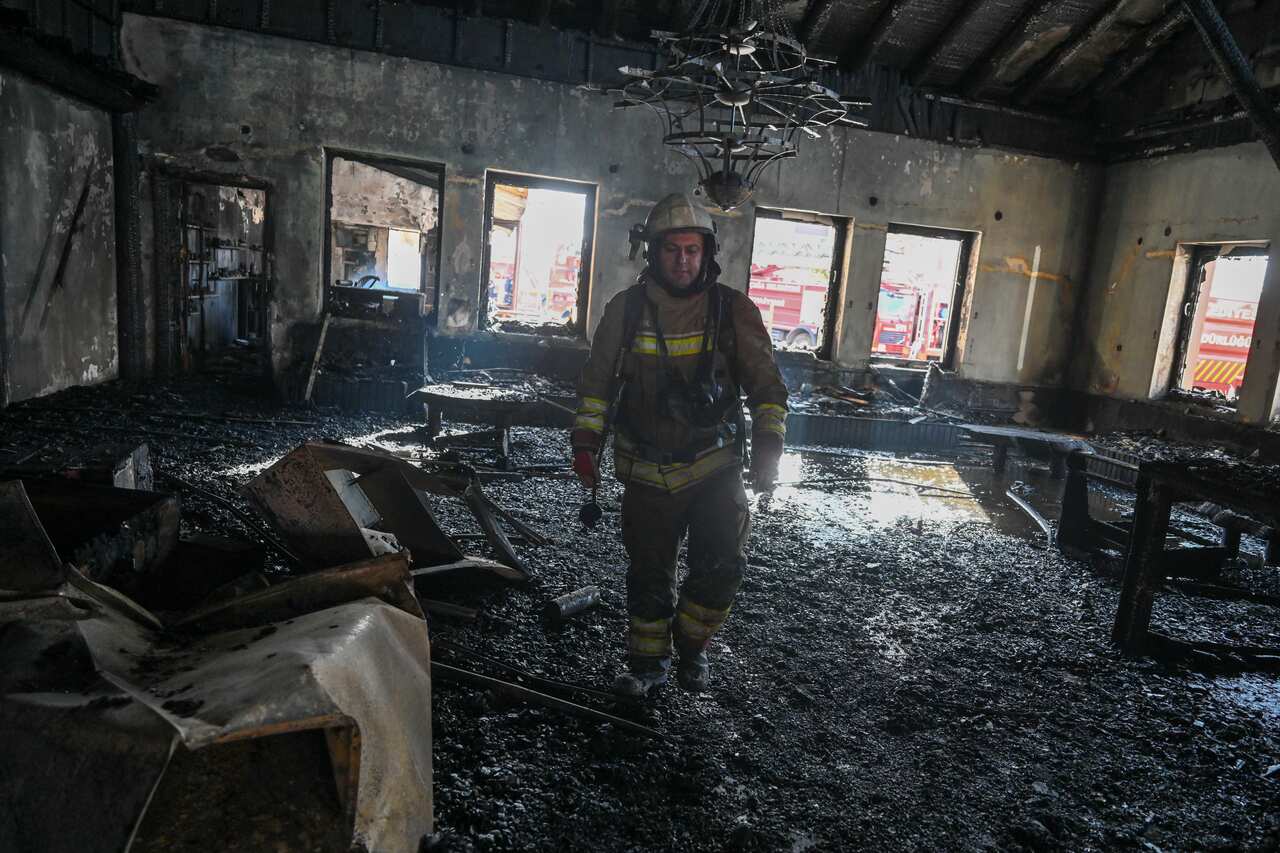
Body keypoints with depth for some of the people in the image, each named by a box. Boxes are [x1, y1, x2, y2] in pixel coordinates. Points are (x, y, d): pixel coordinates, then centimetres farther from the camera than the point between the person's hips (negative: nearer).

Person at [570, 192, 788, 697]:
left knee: (722, 566, -11)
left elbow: (766, 384, 1)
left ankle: (692, 644, 18)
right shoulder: (625, 309, -1)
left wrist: (768, 446, -8)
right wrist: (585, 440, -1)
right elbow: (596, 381, 7)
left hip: (715, 466, -1)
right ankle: (649, 662, 32)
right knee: (649, 574, 10)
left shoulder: (733, 310, -4)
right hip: (647, 471, 1)